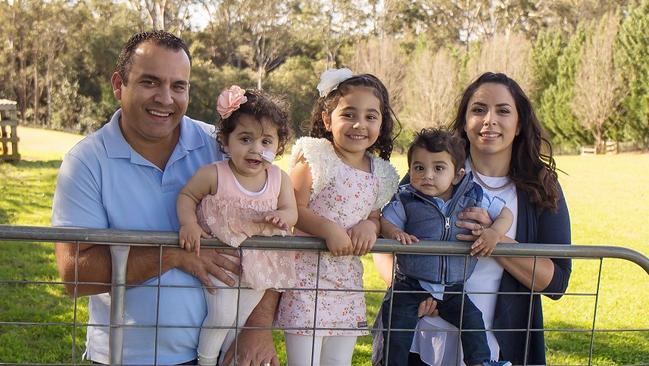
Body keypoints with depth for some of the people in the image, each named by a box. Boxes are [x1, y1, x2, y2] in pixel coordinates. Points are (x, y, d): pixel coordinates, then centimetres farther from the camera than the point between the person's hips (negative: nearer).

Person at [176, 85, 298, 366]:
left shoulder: (280, 179, -9)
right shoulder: (214, 175, -19)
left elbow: (291, 212, -2)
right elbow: (186, 196, -9)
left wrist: (282, 217, -26)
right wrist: (189, 224, -25)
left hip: (259, 262, 4)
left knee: (240, 322, 15)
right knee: (222, 316, -10)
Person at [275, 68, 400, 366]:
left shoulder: (379, 174, 8)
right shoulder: (315, 159, -9)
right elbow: (294, 209, -12)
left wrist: (369, 226, -7)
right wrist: (328, 229, -25)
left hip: (348, 278, 6)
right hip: (307, 273, -6)